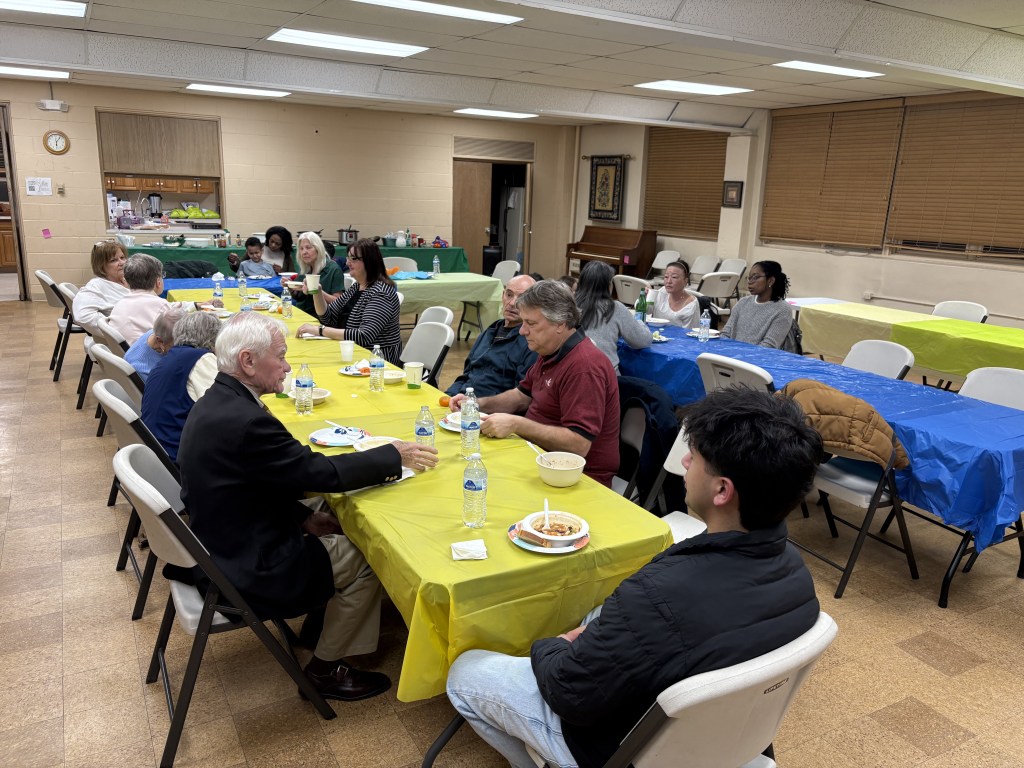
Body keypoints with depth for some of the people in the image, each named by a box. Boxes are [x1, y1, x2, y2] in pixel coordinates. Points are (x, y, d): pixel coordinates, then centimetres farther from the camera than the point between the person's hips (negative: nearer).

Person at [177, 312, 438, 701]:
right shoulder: (244, 421, -32)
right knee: (366, 559, 3)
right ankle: (326, 669, 17)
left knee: (340, 529, 18)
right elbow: (323, 472, -24)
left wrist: (304, 517, 4)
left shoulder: (215, 402, 0)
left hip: (222, 542, 9)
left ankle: (322, 618, 34)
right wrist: (394, 456, -13)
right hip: (247, 570, -9)